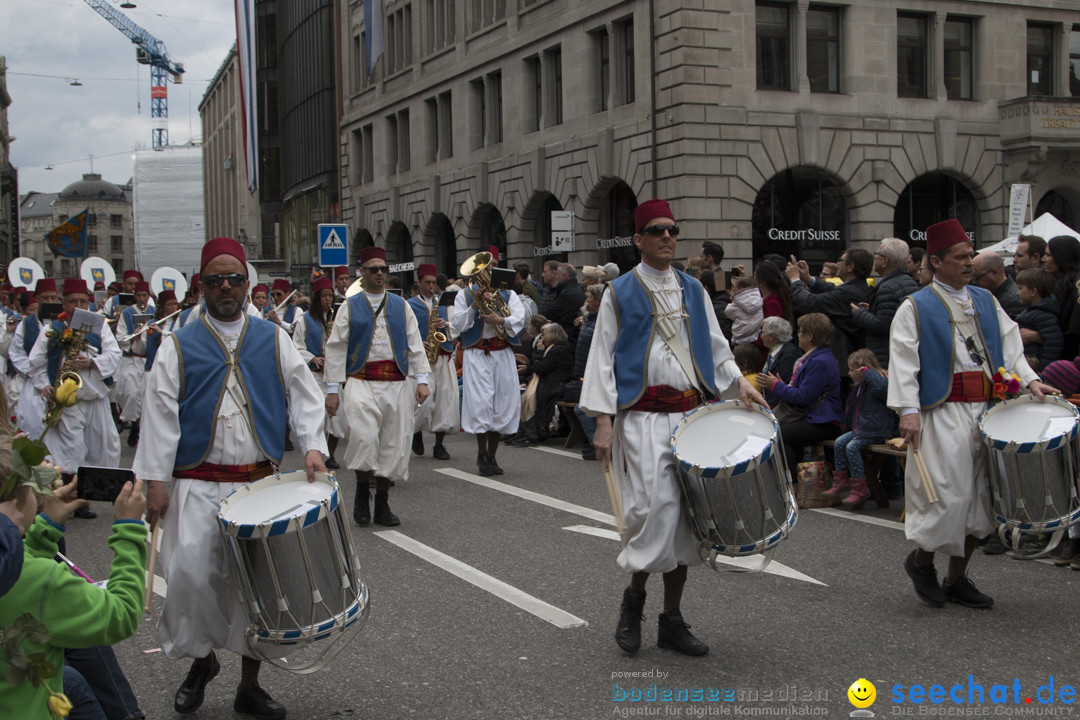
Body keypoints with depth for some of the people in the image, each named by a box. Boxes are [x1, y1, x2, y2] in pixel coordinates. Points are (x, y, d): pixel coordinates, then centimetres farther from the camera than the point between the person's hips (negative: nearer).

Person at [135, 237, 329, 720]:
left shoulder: (274, 340, 9)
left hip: (260, 484, 2)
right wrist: (155, 479, -6)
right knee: (192, 575, -13)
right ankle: (201, 659, 16)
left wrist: (312, 446, -9)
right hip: (198, 486, -2)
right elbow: (159, 415, 0)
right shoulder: (178, 347, 4)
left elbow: (305, 396, 7)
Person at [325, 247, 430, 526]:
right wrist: (333, 389, -2)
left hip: (396, 384, 3)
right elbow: (335, 349, 4)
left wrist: (421, 380, 0)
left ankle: (382, 505, 16)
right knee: (364, 437, -22)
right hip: (361, 382, -3)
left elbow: (415, 344, 11)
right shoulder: (349, 307, 6)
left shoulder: (400, 306, 13)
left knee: (393, 444, 3)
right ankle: (361, 492, 1)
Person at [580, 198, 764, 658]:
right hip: (644, 418, -4)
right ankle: (634, 597, 12)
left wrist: (739, 381, 1)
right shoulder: (620, 293, 2)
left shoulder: (693, 290, 14)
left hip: (692, 414, 5)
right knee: (656, 510, -15)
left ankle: (672, 620, 16)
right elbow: (602, 357, 0)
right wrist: (603, 420, -9)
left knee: (685, 516, 5)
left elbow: (715, 345, 19)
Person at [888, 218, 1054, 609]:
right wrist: (908, 409, -18)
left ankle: (957, 577, 21)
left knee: (980, 495, 8)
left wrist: (1029, 380, -1)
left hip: (987, 412, 6)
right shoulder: (915, 308, -2)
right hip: (943, 413, -6)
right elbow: (903, 361, -9)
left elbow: (1009, 345, 15)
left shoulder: (986, 301, 15)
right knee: (949, 494, -10)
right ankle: (921, 559, 16)